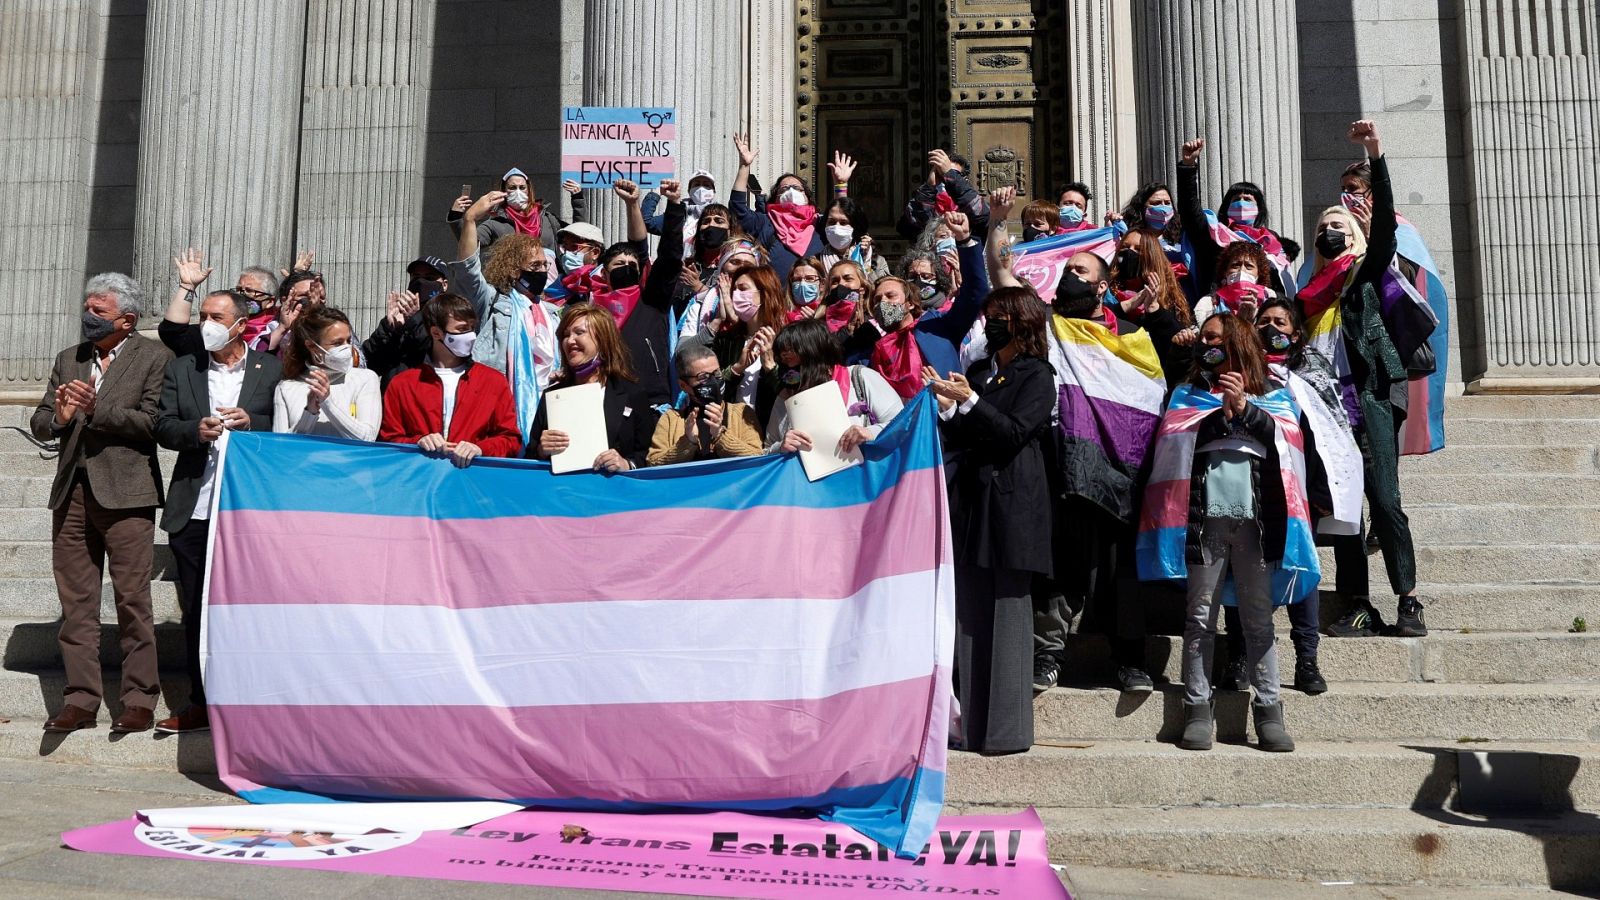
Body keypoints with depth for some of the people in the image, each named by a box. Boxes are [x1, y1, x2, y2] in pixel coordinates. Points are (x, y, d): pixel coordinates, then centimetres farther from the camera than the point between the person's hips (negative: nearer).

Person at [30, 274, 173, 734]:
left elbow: (153, 421, -11)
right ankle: (80, 700, 13)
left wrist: (97, 409, -17)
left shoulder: (155, 358, 0)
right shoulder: (68, 359, 17)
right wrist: (58, 418, -6)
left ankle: (139, 700, 4)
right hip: (72, 492, 6)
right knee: (75, 602, 7)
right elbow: (38, 422, 15)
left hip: (124, 493, -6)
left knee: (132, 600, -3)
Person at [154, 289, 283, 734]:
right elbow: (163, 427, 5)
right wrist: (197, 430, -13)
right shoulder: (181, 369, 12)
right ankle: (202, 703, 18)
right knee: (195, 610, 8)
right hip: (194, 511, 3)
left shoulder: (271, 369, 4)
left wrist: (250, 422, -16)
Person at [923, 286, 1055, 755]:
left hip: (1010, 503, -6)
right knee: (969, 615, 5)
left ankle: (1008, 730, 2)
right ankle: (974, 725, 12)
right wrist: (946, 406, -2)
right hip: (971, 501, 6)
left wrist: (969, 400, -20)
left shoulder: (1037, 376, 0)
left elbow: (1014, 433, -13)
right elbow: (960, 438, 16)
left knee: (1007, 612, -5)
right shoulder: (978, 371, 18)